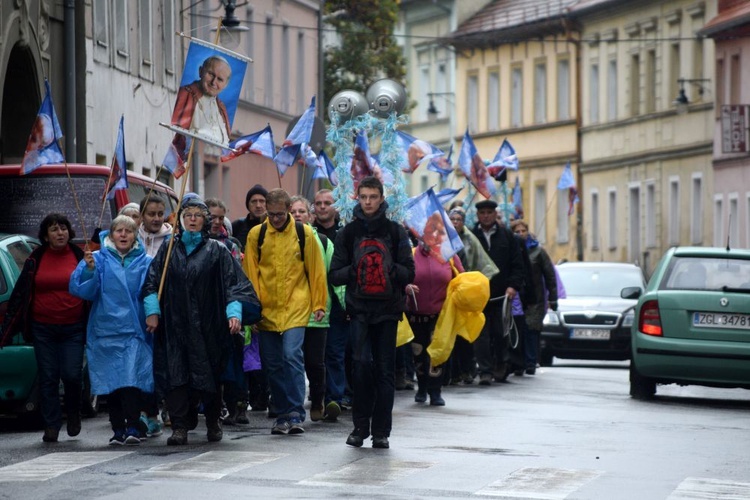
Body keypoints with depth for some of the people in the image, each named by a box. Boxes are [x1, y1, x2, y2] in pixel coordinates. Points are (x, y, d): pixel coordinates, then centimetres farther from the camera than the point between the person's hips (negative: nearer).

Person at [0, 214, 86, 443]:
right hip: (43, 329, 1)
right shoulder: (36, 260, 5)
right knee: (48, 378, 1)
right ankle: (51, 426, 9)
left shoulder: (79, 257, 3)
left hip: (73, 329, -1)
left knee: (71, 374, -8)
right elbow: (20, 294, 7)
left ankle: (73, 413, 20)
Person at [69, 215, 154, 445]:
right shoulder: (97, 259, 7)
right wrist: (89, 269, -18)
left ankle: (133, 428, -17)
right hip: (106, 331, 1)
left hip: (134, 331, -1)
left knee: (132, 379, -14)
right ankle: (118, 430, 10)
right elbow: (80, 289, -2)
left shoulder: (145, 262, 9)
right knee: (111, 382, 3)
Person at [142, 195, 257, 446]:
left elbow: (234, 283, -2)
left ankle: (213, 423, 21)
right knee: (175, 374, -7)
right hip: (174, 326, 1)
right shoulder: (168, 249, 10)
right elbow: (152, 282, 7)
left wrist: (234, 313, -16)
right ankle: (180, 427, -6)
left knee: (209, 375, 4)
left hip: (206, 326, -1)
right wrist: (152, 311, -6)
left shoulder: (217, 251, 4)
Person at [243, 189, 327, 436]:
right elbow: (250, 272, 6)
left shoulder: (304, 234, 1)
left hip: (296, 307, -3)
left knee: (292, 356, -16)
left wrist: (319, 304, 2)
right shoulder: (256, 235, 4)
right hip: (267, 310, 3)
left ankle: (295, 414, -14)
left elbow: (316, 271, 5)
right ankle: (282, 415, 14)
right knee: (272, 364, 5)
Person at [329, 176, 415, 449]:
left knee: (385, 370, 1)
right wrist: (354, 270, -12)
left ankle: (381, 430, 6)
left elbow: (409, 273, 5)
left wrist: (392, 270, -15)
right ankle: (360, 425, -3)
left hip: (388, 308, 0)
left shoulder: (395, 232, 7)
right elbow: (335, 275, 7)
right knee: (362, 363, -13)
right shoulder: (347, 233, 9)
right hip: (359, 307, 0)